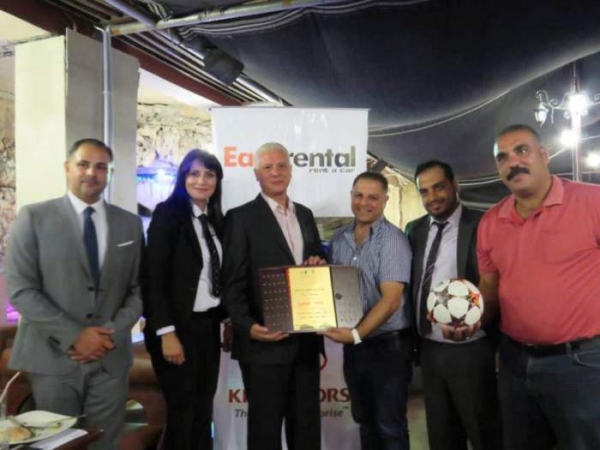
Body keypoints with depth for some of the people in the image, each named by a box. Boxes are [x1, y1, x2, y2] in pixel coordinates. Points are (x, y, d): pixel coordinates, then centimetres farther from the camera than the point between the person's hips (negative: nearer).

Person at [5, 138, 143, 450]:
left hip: (111, 358, 2)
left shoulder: (130, 224, 8)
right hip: (52, 357, -2)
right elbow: (20, 289, -7)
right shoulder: (34, 217, -1)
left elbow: (138, 289, 7)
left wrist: (112, 333, -9)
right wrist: (73, 336, -14)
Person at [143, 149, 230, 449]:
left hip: (209, 325, 6)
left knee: (203, 411, 13)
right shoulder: (167, 213, -9)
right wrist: (166, 333, -17)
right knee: (182, 412, 2)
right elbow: (155, 278, -14)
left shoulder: (216, 219, 10)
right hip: (178, 326, -6)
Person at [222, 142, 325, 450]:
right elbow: (232, 283, -9)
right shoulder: (241, 217, -5)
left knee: (307, 424, 16)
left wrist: (318, 266, -3)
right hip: (265, 342, -5)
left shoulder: (305, 215, 13)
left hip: (305, 340, 6)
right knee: (265, 425, 8)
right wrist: (248, 326, -23)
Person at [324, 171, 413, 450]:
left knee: (390, 425, 7)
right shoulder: (339, 238, 5)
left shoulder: (392, 240, -14)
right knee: (364, 420, 20)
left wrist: (357, 333, -30)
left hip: (388, 344, -6)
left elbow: (391, 300, -21)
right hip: (353, 344, 6)